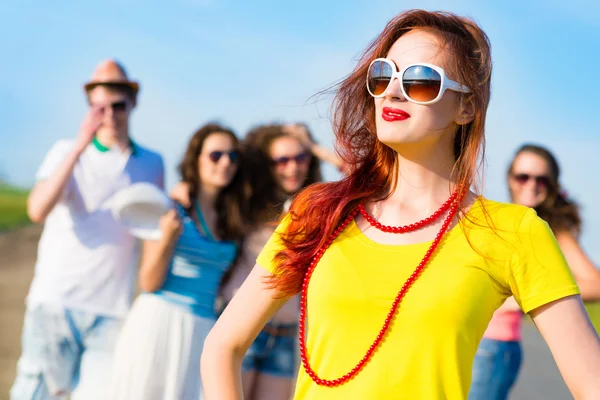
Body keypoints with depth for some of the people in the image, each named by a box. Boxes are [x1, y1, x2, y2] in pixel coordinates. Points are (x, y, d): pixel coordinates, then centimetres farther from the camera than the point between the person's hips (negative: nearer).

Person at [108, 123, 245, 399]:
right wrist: (168, 237, -18)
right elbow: (149, 283, -7)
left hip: (204, 332, 4)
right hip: (158, 323, -4)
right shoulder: (171, 208, -2)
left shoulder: (232, 221, 11)